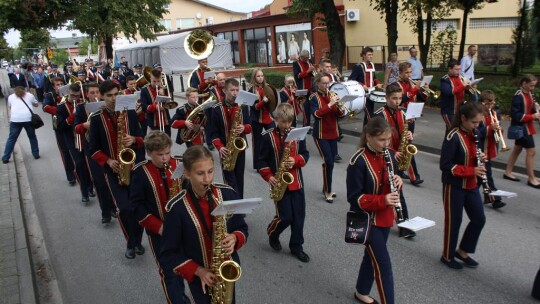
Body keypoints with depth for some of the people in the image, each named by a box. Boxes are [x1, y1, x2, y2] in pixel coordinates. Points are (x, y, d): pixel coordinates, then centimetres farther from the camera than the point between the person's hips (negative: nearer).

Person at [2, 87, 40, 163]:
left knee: (11, 138, 7)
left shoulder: (10, 96, 21)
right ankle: (36, 154, 20)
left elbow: (9, 108, 29)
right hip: (28, 118, 0)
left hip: (15, 119, 1)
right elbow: (36, 104, 29)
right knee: (32, 137, 16)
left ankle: (5, 158, 7)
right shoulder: (29, 95, 18)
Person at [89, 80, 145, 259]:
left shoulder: (130, 113, 2)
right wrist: (108, 161, -15)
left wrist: (134, 140, -16)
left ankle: (137, 241, 26)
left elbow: (141, 139, 7)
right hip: (112, 170, -2)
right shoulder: (96, 119, -2)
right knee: (125, 208, -11)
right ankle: (131, 243, 12)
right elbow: (94, 149, 1)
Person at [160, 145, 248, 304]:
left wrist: (235, 238, -21)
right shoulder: (176, 208, -20)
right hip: (199, 277, -3)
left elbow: (242, 229, 0)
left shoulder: (228, 194, -12)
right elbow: (168, 254, -12)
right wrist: (198, 271, -21)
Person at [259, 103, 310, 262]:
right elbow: (262, 160, -2)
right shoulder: (268, 136, -6)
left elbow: (305, 154, 7)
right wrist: (268, 176, -14)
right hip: (280, 183, -3)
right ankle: (272, 233, 27)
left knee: (299, 215, 7)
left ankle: (296, 246, 24)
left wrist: (296, 160, -14)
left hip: (296, 181, 4)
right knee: (285, 216, -4)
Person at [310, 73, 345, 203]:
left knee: (330, 162, 11)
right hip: (321, 135, -5)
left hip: (333, 134, 6)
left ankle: (326, 188, 27)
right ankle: (327, 191, 0)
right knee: (328, 162, -13)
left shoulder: (333, 95, 7)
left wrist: (338, 106, -17)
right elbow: (316, 114, -22)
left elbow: (341, 114, 3)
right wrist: (329, 104, -28)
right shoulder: (314, 97, -7)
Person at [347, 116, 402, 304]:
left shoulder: (389, 154, -2)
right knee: (383, 263, -5)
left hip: (385, 216, 7)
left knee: (373, 256, 21)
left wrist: (398, 181, -12)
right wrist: (382, 200, -31)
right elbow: (354, 197, -20)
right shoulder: (358, 162, -22)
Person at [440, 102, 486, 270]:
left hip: (471, 185, 8)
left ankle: (462, 251, 29)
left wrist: (480, 158, -6)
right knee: (454, 221, 4)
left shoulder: (473, 135, 5)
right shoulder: (453, 137, -19)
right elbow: (445, 165, -21)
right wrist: (471, 170, -25)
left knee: (479, 219, 10)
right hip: (454, 186, -8)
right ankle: (447, 256, 24)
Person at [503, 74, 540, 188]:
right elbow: (515, 115, -23)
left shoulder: (529, 94, 8)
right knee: (531, 151, -7)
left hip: (527, 126, 9)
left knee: (517, 148, 15)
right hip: (521, 127, -9)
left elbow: (530, 108, 15)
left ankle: (508, 172, 26)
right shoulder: (518, 96, -19)